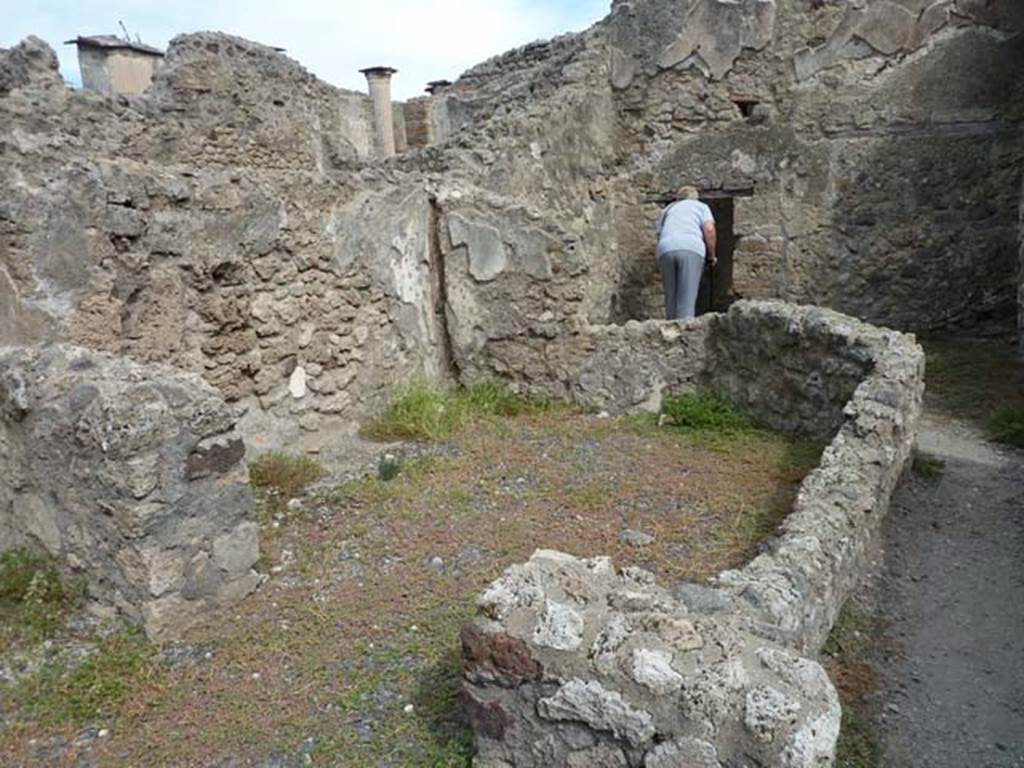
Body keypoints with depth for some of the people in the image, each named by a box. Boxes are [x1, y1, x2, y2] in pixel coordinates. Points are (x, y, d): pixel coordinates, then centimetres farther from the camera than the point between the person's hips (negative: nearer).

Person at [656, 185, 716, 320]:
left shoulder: (667, 209, 35)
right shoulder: (701, 206, 25)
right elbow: (709, 230, 8)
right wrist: (711, 256, 17)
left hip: (666, 250, 3)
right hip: (691, 249, -3)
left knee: (671, 300, 6)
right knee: (686, 301, -9)